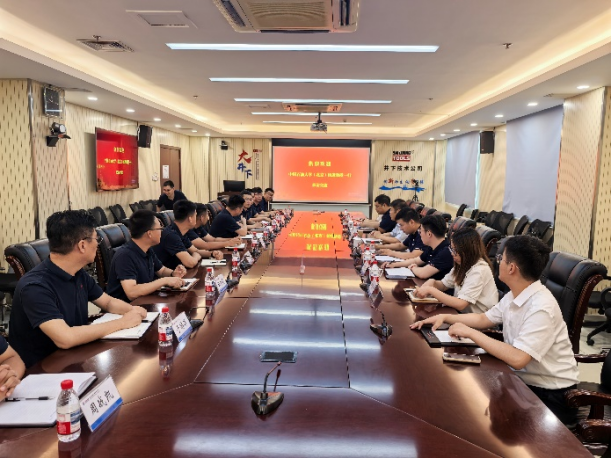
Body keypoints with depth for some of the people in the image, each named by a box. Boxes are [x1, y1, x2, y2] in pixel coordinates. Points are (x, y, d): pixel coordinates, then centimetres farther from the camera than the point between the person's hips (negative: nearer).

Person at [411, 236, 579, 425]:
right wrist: (444, 317, 5)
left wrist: (471, 333, -27)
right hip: (523, 379, 7)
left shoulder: (541, 308, -28)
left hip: (551, 395, -7)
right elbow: (484, 319, 16)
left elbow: (517, 358, -35)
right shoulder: (514, 296, 1)